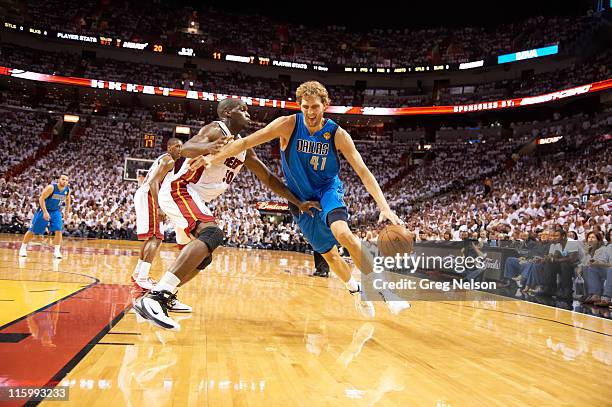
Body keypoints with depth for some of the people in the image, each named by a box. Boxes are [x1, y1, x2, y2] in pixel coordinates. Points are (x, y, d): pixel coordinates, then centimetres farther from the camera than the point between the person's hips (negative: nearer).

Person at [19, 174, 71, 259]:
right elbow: (41, 199, -24)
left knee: (58, 231, -11)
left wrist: (67, 211, 9)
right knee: (32, 231, 5)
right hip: (44, 210, -4)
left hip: (56, 211, 4)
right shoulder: (51, 187, -25)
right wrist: (45, 212, -29)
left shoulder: (67, 190, -8)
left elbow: (67, 199, 14)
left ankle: (57, 251, -3)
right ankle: (23, 248, 22)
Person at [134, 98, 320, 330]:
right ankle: (154, 297, -39)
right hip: (178, 188, -10)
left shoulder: (243, 147, 15)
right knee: (212, 234, -31)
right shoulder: (217, 129, -10)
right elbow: (186, 148, -28)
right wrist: (206, 147, -51)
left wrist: (298, 203, 14)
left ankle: (165, 296, 28)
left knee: (203, 256, 17)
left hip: (191, 197, 10)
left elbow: (269, 178, 19)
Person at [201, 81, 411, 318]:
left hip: (328, 190, -1)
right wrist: (213, 158, -22)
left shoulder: (337, 134, -16)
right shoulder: (288, 125, -16)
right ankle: (355, 289, 35)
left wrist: (384, 206, -28)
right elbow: (247, 142, -14)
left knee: (342, 232, -31)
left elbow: (363, 172, -18)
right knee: (328, 253, 7)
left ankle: (383, 289, -21)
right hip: (301, 199, 2)